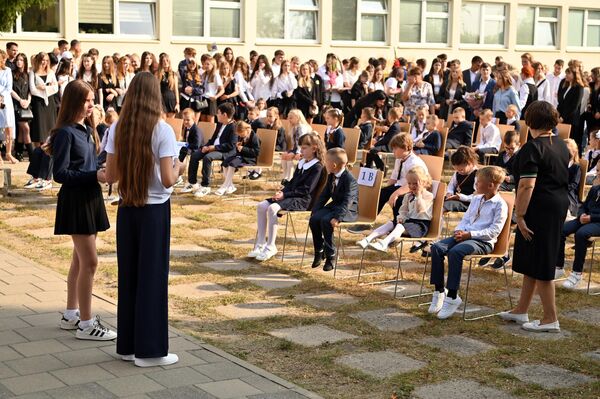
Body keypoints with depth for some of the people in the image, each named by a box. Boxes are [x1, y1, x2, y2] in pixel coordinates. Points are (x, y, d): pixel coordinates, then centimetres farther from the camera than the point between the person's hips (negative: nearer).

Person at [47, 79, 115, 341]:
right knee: (89, 262, -7)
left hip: (90, 197, 9)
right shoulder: (65, 133, -14)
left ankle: (71, 315, 25)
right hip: (75, 200, -9)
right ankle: (85, 324, 0)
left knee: (80, 260, 15)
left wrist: (103, 172, -2)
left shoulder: (86, 131, 12)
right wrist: (95, 176, -24)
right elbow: (60, 173, -18)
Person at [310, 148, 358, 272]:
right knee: (314, 219, -15)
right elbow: (324, 195, 10)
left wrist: (337, 217, -38)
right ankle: (319, 252, 0)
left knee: (326, 220, -31)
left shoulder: (350, 180, -21)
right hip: (334, 205, 8)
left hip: (349, 210, -8)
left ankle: (330, 256, -19)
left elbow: (347, 203, -28)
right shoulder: (331, 177, 6)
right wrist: (314, 211, -1)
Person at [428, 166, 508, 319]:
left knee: (455, 252, -35)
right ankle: (439, 290, -11)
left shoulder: (500, 205, -5)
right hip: (465, 235, 8)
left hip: (483, 241, -8)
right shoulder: (476, 199, 21)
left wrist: (469, 234, -17)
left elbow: (494, 231, -13)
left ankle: (452, 297, -28)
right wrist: (459, 230, 1)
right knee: (436, 247, -17)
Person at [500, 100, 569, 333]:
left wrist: (520, 216, -19)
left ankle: (550, 319, 6)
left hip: (540, 208, -9)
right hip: (560, 204, 9)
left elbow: (527, 185, -22)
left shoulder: (532, 148, -16)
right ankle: (521, 311, 27)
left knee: (539, 264, 0)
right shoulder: (562, 146, 11)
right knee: (529, 260, 18)